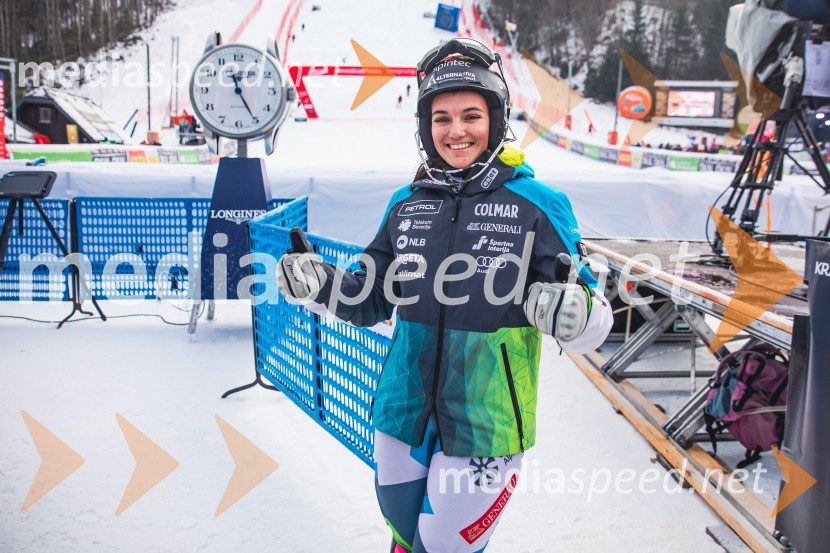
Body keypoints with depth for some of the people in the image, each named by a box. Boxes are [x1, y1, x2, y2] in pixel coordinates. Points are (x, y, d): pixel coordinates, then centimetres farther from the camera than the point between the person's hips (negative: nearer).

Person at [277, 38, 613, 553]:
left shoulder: (537, 204, -10)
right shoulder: (407, 205, 2)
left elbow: (593, 321, -10)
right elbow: (370, 300, 12)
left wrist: (571, 313, -32)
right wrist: (316, 282, -6)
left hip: (483, 426, -4)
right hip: (403, 412, 5)